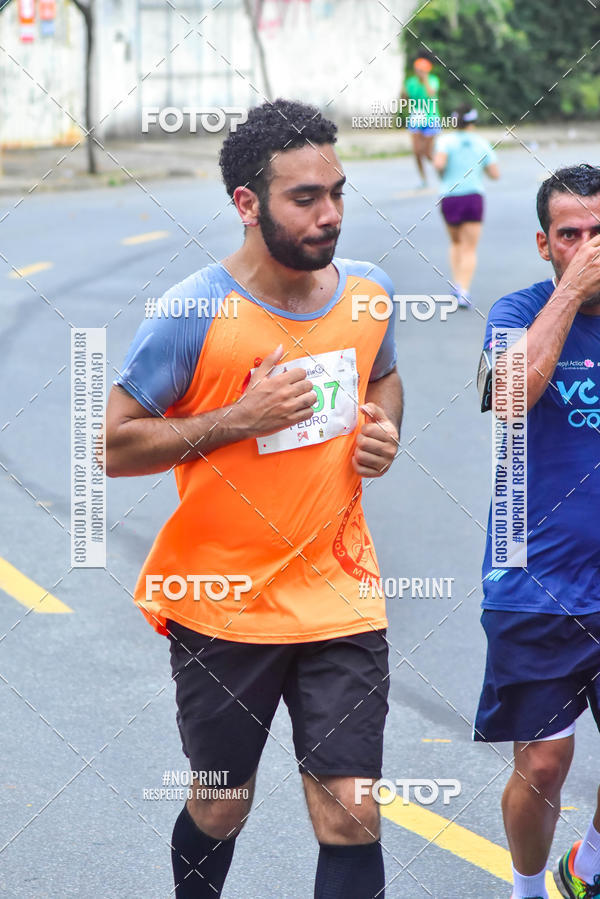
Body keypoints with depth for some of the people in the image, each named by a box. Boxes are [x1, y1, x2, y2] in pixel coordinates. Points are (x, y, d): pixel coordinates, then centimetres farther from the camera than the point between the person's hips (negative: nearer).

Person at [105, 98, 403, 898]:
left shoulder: (368, 291, -1)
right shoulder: (195, 315, -17)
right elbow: (113, 446, -13)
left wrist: (384, 427, -2)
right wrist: (237, 419, -23)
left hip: (340, 599, 3)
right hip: (222, 609, -3)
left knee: (351, 816, -4)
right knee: (221, 809, 14)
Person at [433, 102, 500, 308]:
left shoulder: (446, 140, -1)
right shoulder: (481, 143, 5)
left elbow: (439, 163, -17)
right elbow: (495, 173, 5)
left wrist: (442, 174, 4)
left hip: (449, 197, 0)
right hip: (473, 196, 0)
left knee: (456, 243, 23)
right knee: (470, 249, -1)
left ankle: (457, 283, 12)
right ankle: (464, 290, -18)